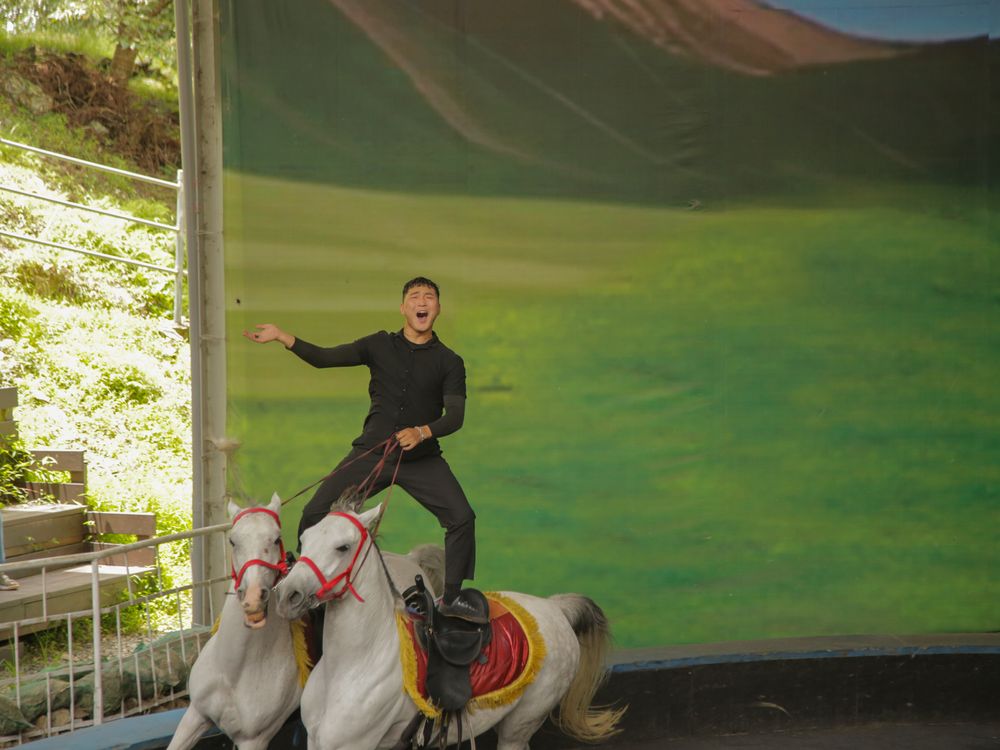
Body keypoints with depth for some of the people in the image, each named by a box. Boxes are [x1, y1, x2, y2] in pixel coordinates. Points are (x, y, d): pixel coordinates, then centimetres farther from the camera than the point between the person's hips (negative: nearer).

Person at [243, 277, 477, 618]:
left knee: (462, 517, -15)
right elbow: (323, 358, 6)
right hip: (372, 452, 1)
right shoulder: (380, 346, 7)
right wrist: (281, 336, -4)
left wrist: (422, 432, -26)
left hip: (422, 458, -1)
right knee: (315, 513, -6)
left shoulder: (448, 362, 2)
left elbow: (455, 415, -7)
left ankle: (450, 598, 0)